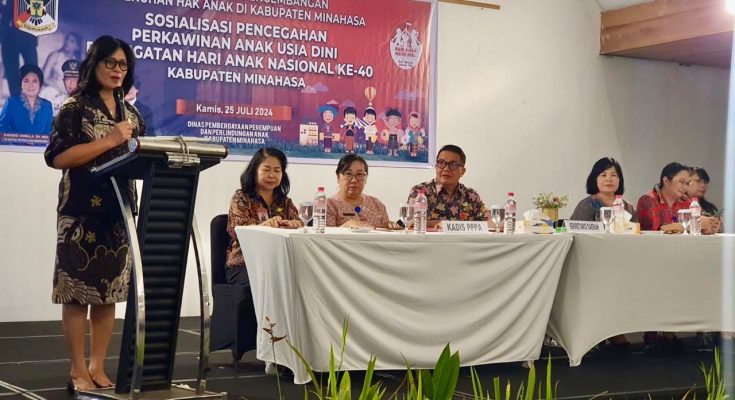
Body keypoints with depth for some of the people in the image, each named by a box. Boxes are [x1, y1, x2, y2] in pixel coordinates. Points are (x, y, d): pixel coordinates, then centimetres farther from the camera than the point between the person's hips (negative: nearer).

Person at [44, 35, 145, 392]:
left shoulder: (130, 113, 16)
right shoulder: (75, 107, -2)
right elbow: (56, 157, -13)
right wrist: (110, 140, -16)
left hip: (119, 212, 6)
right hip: (82, 211, -6)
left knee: (110, 291, 7)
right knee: (78, 292, -3)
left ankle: (97, 367, 15)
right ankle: (78, 371, 4)